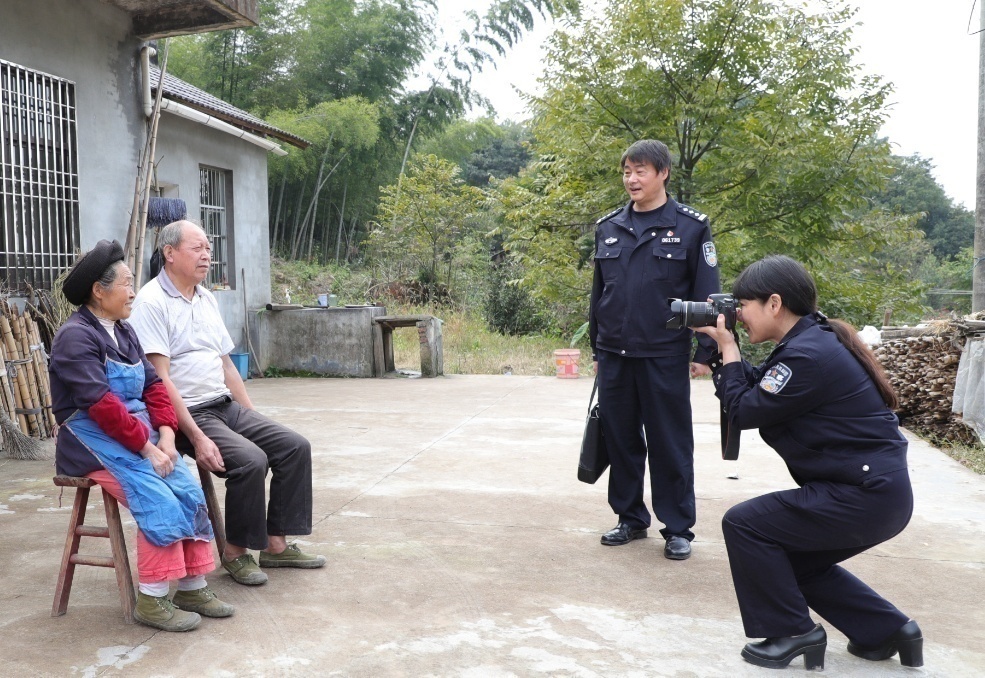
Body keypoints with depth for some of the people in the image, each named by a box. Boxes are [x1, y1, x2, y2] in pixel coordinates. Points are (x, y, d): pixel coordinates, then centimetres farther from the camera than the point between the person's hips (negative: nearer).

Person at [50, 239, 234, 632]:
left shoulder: (124, 332, 13)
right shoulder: (75, 337, -13)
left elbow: (153, 385, 9)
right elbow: (101, 404, -22)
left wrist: (165, 434, -7)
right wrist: (147, 447, -22)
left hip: (139, 434, 8)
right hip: (93, 439, -7)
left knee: (190, 493, -10)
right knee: (160, 502, -23)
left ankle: (193, 588, 0)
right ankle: (151, 601, -12)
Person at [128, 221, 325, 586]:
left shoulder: (207, 298, 14)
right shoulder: (152, 302, -12)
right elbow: (160, 379, -19)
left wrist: (254, 417, 13)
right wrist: (197, 438, -24)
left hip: (226, 405, 8)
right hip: (187, 414, -8)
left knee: (294, 446, -2)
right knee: (251, 460, -27)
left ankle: (276, 545, 6)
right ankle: (236, 552, -4)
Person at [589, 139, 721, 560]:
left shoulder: (691, 227, -2)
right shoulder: (608, 227, 9)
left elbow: (707, 295, -2)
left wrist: (705, 352, -6)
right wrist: (596, 349, 15)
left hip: (665, 357, -4)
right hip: (614, 356, 4)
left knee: (670, 444, 4)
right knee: (620, 440, 11)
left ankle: (678, 529, 17)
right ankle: (630, 518, 26)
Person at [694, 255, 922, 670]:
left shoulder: (808, 356, -22)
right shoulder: (811, 341, 9)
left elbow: (744, 411, -15)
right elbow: (757, 391, 15)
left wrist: (728, 349, -6)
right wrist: (719, 354, 5)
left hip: (865, 496, -10)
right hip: (874, 490, 10)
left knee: (744, 524, -8)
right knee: (793, 560, 22)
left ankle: (791, 633, 4)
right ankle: (887, 630, 25)